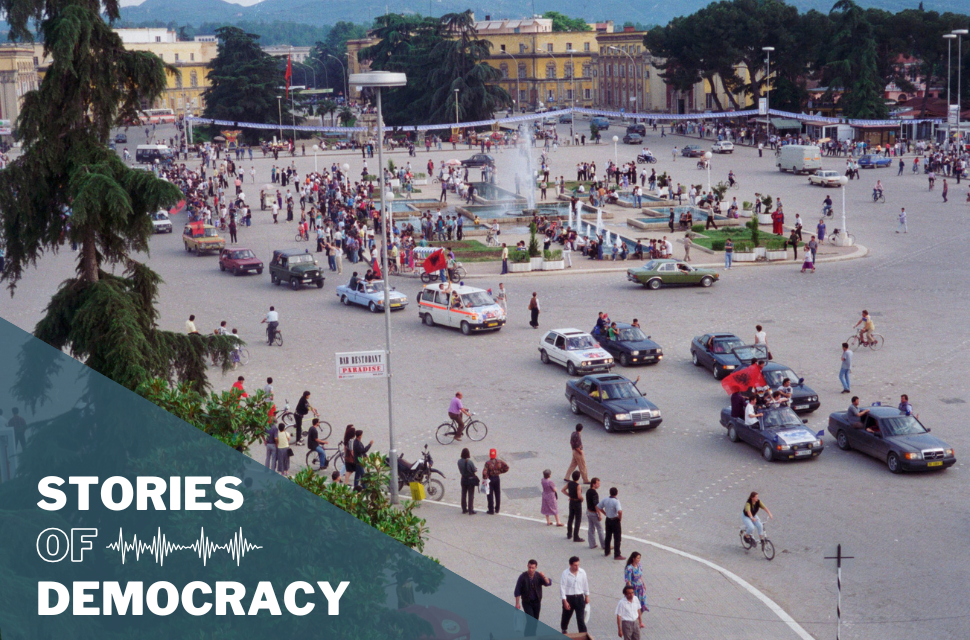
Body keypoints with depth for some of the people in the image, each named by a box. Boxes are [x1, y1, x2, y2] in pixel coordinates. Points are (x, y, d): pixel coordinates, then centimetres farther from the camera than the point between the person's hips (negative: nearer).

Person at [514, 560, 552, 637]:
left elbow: (548, 583, -13)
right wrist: (517, 603, -8)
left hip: (537, 602, 3)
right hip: (527, 602, -3)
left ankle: (533, 636, 20)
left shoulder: (539, 576, -2)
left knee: (535, 621, 7)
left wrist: (544, 577, -31)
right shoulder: (523, 576, -9)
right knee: (530, 620, -14)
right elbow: (517, 591, -6)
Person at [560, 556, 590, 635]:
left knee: (581, 618, -3)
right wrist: (565, 601, -17)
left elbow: (585, 584, 9)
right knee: (566, 616, 19)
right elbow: (562, 587, -14)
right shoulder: (565, 574, -15)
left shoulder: (582, 572, -4)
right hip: (569, 598, -1)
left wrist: (587, 596, 15)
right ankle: (563, 630, 45)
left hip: (579, 597, 1)